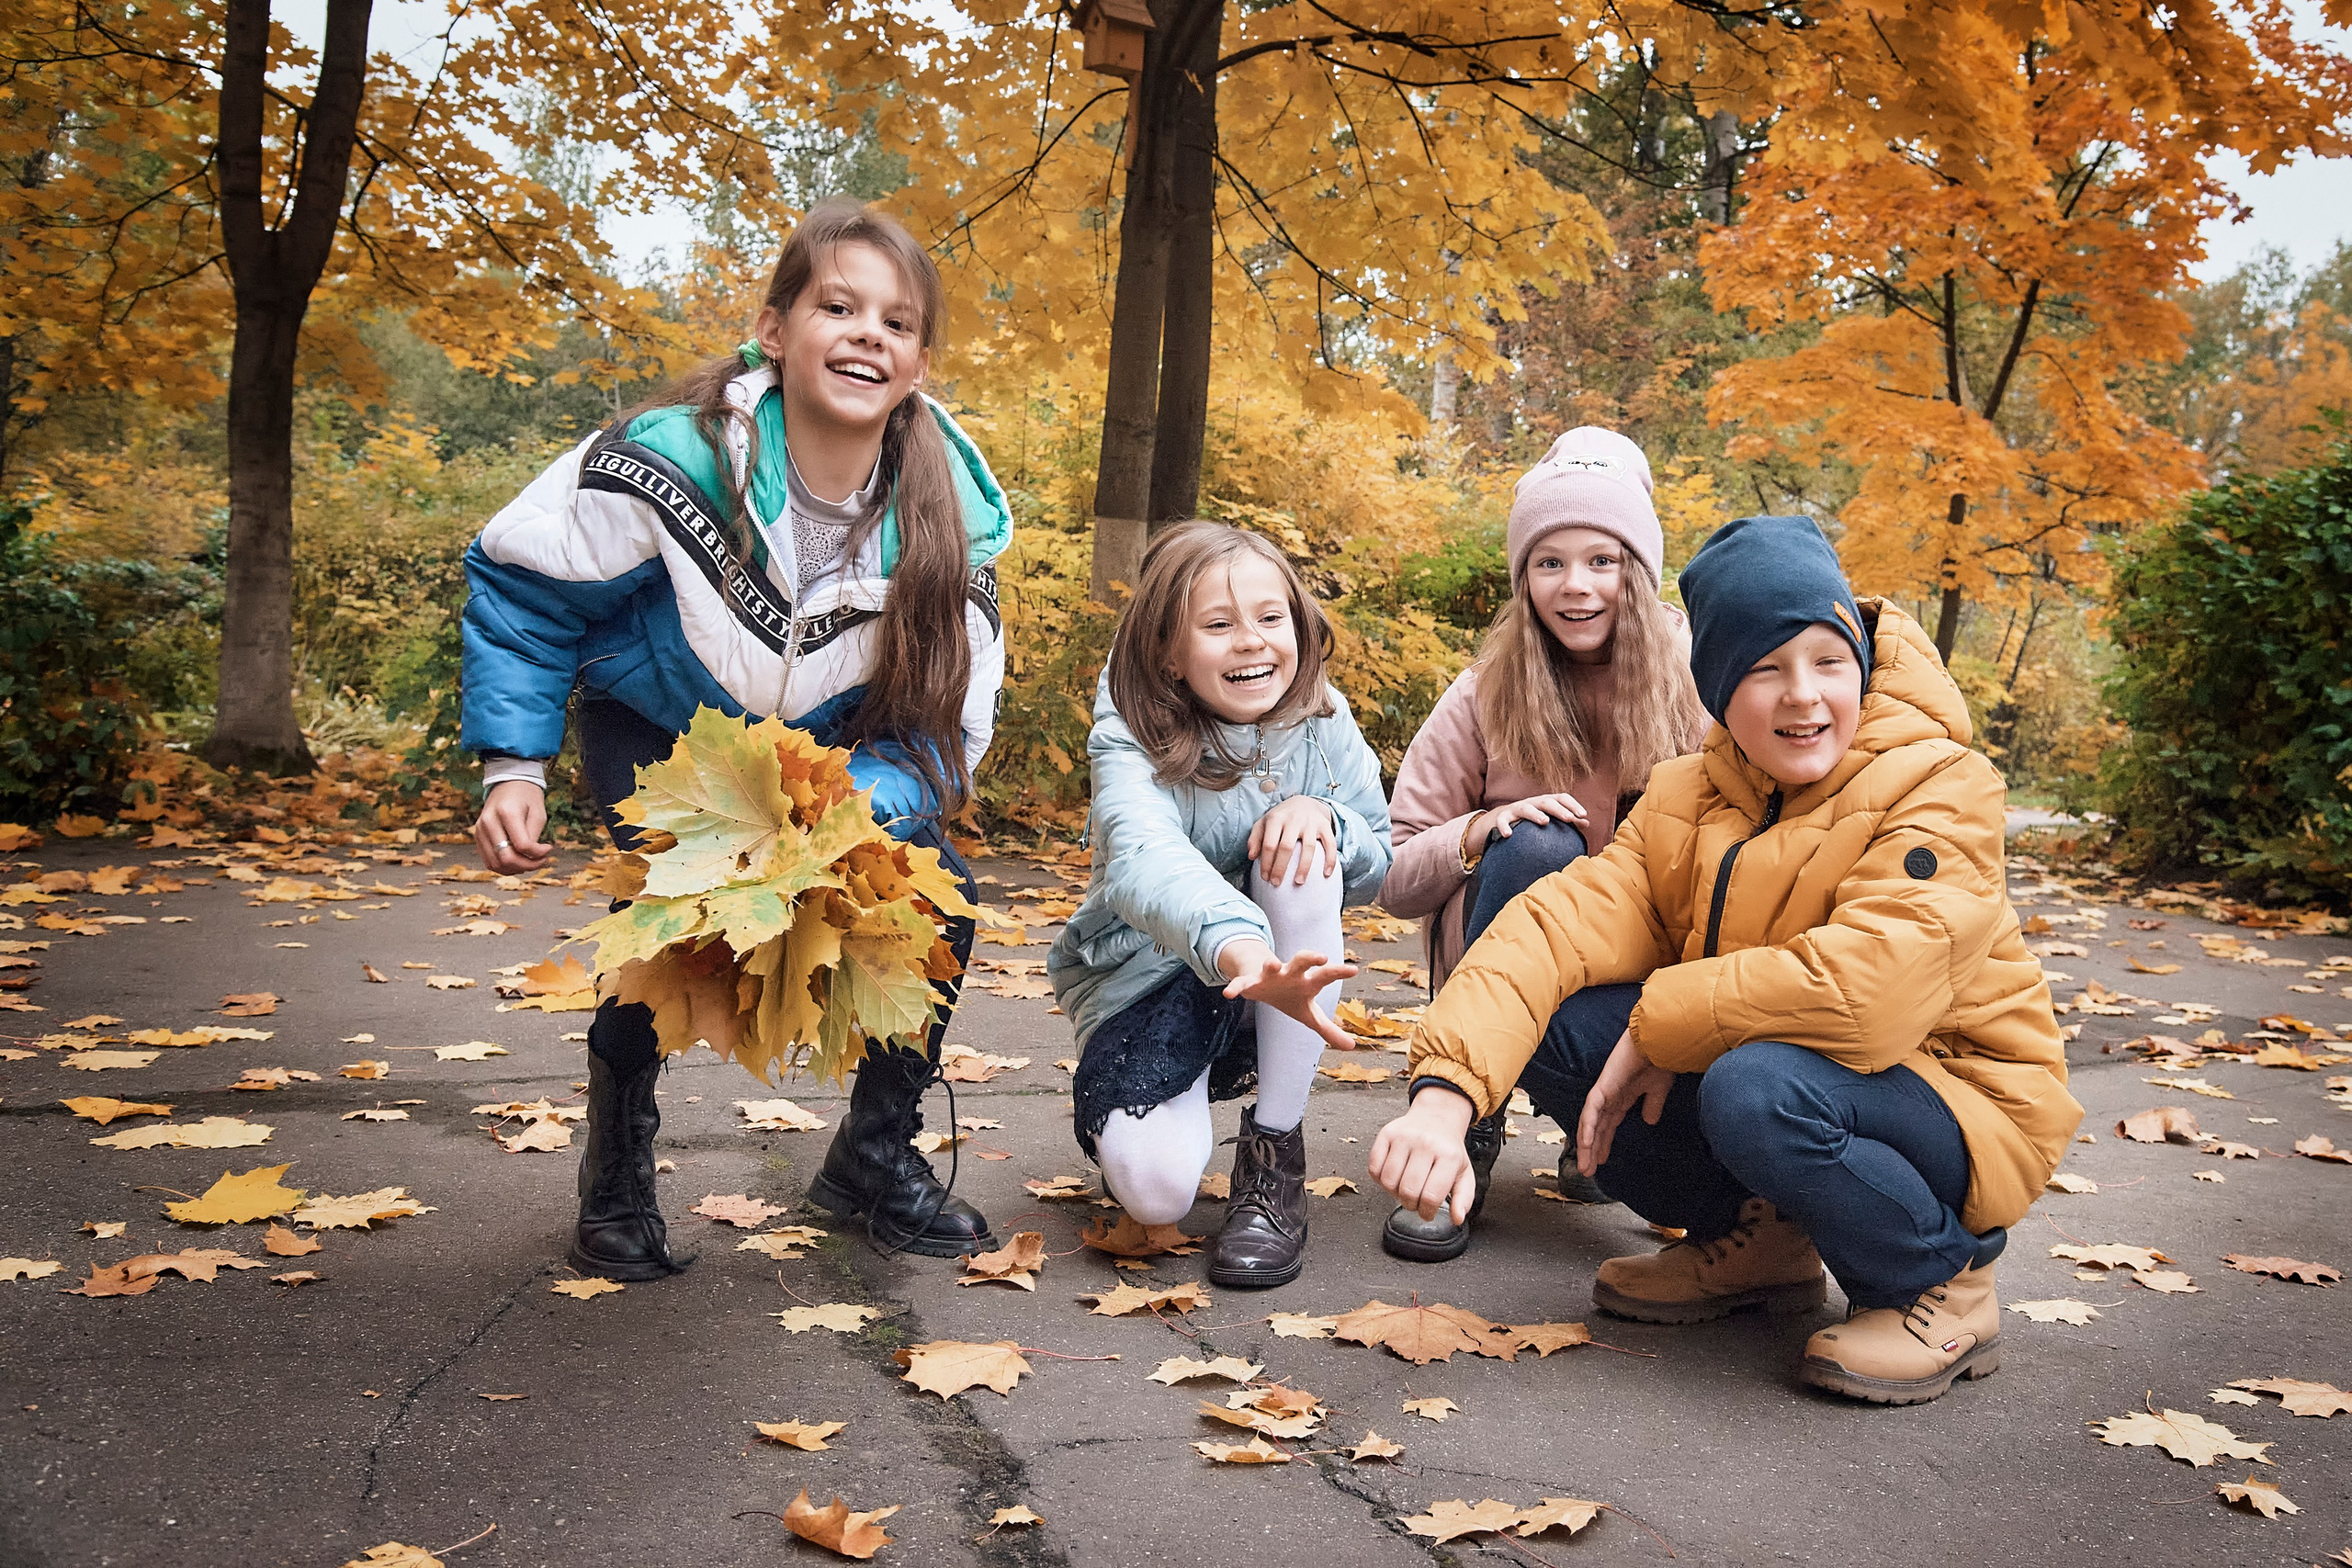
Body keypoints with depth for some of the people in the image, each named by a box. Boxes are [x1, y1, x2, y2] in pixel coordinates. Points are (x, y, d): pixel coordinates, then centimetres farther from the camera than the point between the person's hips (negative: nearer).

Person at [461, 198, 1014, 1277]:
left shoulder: (948, 515, -23)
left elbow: (944, 726, -19)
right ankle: (616, 1171, 1)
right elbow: (517, 584, -14)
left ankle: (874, 1155, 7)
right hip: (651, 728, -3)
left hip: (825, 751, 3)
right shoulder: (672, 461, -31)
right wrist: (511, 770, -20)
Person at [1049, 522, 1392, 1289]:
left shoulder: (1322, 721, -8)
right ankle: (1114, 1109, 14)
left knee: (1302, 846, -28)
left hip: (1279, 990, 3)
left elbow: (1378, 866, 0)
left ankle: (1275, 1155, -16)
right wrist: (1246, 954, -66)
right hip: (1146, 986, -3)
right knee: (1156, 1185, -30)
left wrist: (1327, 815, -26)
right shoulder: (1133, 744, -22)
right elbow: (1144, 861, -44)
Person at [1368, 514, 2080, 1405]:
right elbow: (1556, 927, -16)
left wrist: (1657, 1027, -23)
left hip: (1959, 1107, -5)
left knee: (1759, 1087, -36)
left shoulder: (1938, 788, -20)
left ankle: (1943, 1281, -5)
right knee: (1561, 1025, -13)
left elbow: (1862, 988, -35)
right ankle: (1757, 1241, 7)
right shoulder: (1687, 801, -4)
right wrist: (1446, 1090, -33)